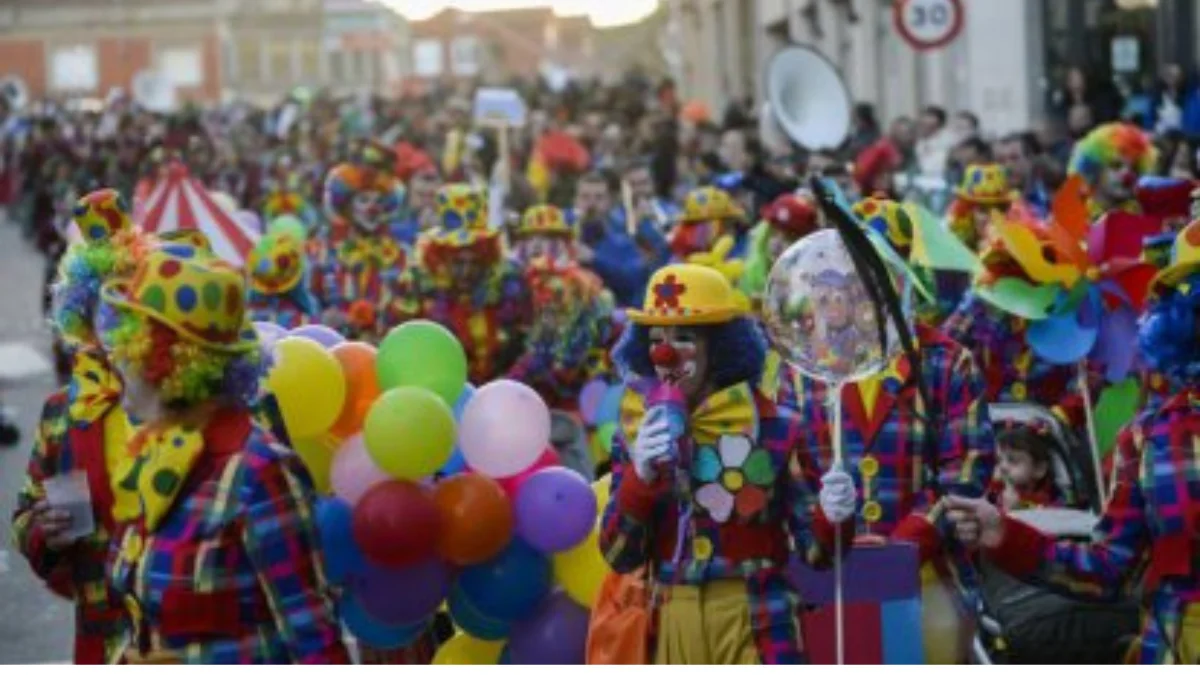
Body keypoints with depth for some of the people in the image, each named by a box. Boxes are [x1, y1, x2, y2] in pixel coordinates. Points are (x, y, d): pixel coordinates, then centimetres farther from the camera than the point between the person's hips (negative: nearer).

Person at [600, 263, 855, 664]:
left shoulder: (775, 428, -3)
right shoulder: (636, 433, 5)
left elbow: (813, 548, 1)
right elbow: (619, 554, -2)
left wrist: (830, 519, -22)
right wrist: (641, 475, -17)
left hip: (756, 630, -3)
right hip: (670, 630, 3)